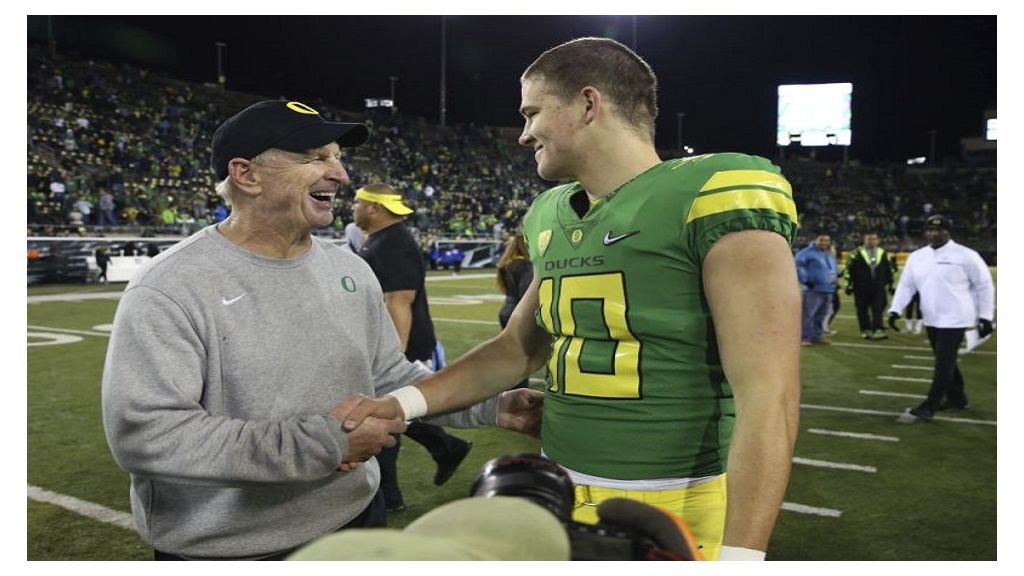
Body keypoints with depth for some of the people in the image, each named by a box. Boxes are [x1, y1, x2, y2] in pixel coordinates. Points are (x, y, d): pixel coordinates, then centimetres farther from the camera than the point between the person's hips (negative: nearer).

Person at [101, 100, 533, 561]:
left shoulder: (351, 271, 3)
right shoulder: (169, 290, -18)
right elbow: (143, 432, -26)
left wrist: (489, 406, -4)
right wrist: (325, 441, -27)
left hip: (355, 522, 6)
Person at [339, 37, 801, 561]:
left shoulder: (714, 197, -16)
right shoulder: (552, 218, 7)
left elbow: (767, 394, -20)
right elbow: (518, 349, 17)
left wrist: (739, 553, -24)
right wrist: (405, 402, 6)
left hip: (674, 513, -6)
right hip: (560, 495, 7)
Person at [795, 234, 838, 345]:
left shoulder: (830, 255, 19)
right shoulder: (808, 252, -8)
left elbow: (832, 269, 34)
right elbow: (798, 264, -17)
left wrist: (835, 278, 17)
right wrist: (805, 280, -18)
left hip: (828, 290, 8)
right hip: (814, 289, -8)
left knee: (821, 315, 13)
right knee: (808, 314, -10)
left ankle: (816, 336, 22)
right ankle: (805, 337, -6)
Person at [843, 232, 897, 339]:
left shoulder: (883, 253, 9)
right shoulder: (857, 253, -1)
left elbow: (890, 269, 17)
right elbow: (848, 269, -1)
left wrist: (890, 284, 15)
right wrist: (849, 284, -3)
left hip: (879, 288, 2)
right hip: (861, 289, -2)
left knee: (878, 309, -7)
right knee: (863, 310, 5)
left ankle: (877, 330, -11)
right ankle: (865, 330, 16)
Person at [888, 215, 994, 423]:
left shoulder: (965, 255, -9)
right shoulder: (917, 256, 6)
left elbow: (984, 285, -3)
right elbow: (906, 284, 8)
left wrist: (985, 316, -5)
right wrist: (895, 310, -5)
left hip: (955, 319, -6)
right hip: (931, 320, 6)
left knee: (943, 363, -9)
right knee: (945, 361, 17)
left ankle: (927, 408, -7)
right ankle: (957, 398, 33)